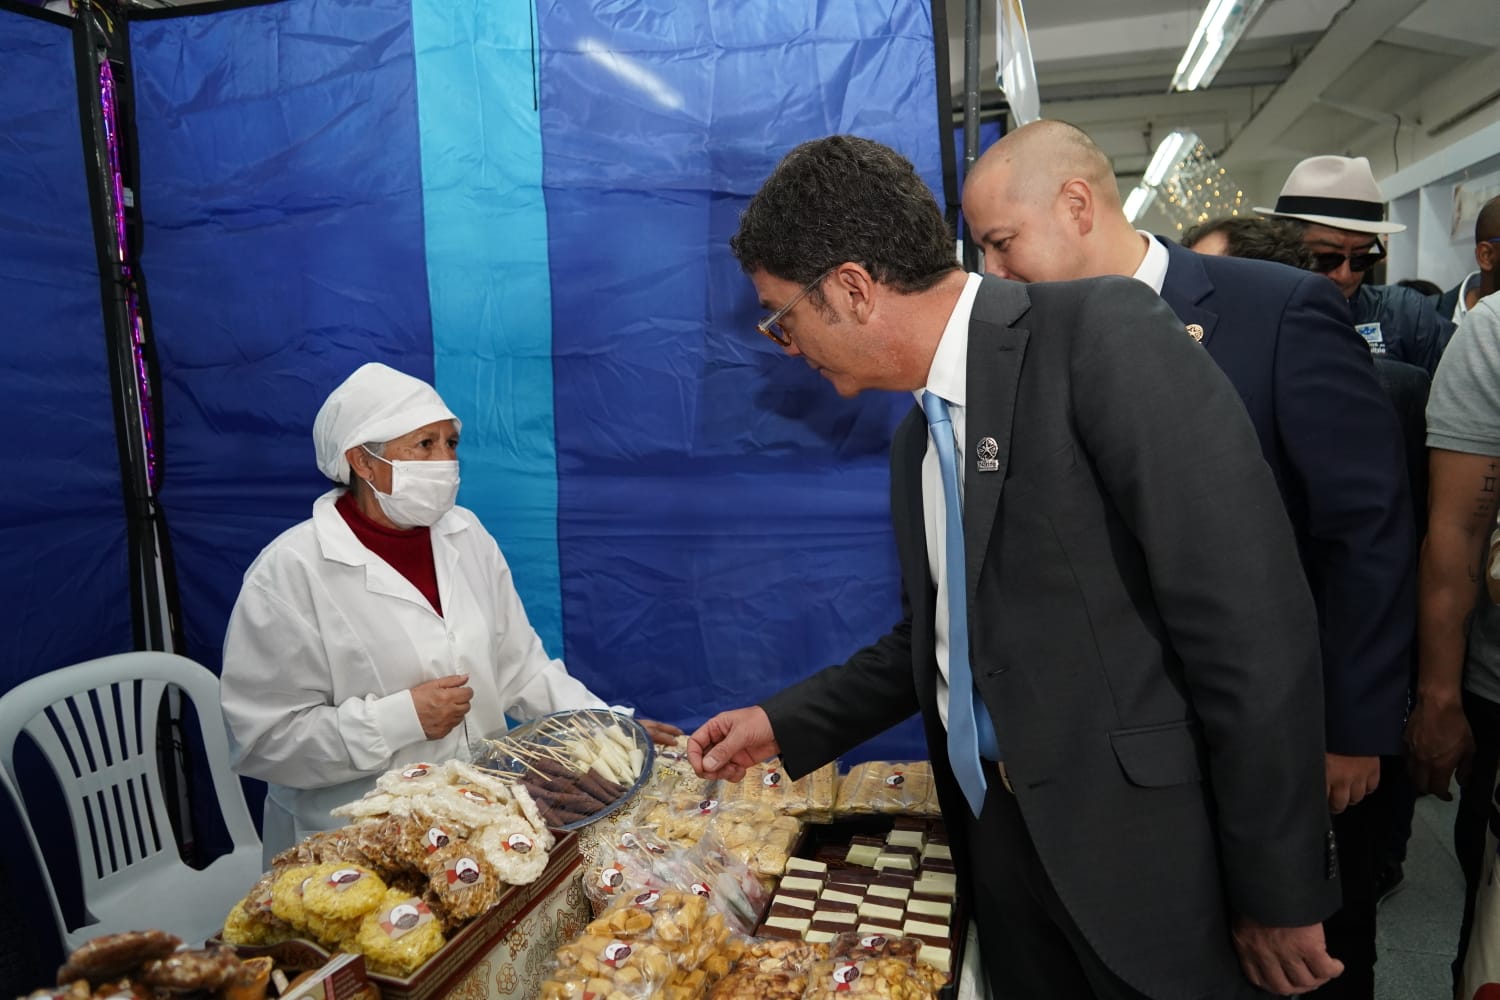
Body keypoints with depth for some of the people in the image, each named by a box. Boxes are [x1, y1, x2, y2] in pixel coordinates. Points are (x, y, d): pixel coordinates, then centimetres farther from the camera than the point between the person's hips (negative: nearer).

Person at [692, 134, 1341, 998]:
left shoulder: (1104, 333, -16)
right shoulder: (917, 438, 8)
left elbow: (1251, 617, -19)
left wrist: (1280, 890, -15)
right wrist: (784, 725, 12)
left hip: (1149, 844, -6)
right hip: (996, 831, 7)